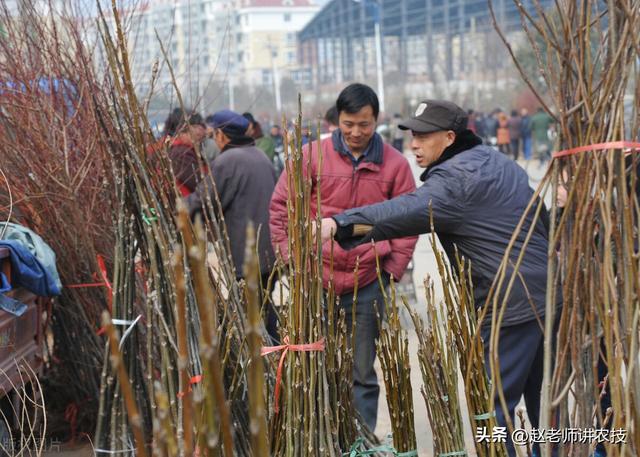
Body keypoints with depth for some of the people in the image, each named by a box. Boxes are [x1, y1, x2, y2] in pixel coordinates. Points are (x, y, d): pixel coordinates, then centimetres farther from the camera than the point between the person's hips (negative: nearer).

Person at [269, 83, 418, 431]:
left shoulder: (394, 163, 1)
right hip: (317, 280, 0)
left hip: (368, 284, 0)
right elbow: (280, 206, 4)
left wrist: (393, 268, 0)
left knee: (363, 373, 10)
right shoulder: (313, 155, -1)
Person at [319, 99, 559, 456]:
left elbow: (407, 211, -33)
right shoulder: (497, 161, 14)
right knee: (542, 398, 20)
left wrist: (340, 223, -42)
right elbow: (542, 220, 20)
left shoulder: (457, 177, -16)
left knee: (494, 406, -3)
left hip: (511, 307, -10)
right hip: (546, 293, 10)